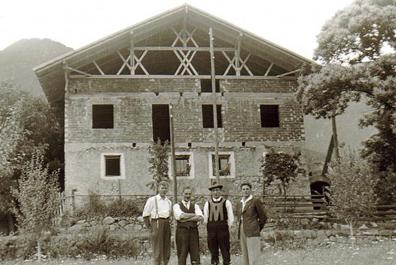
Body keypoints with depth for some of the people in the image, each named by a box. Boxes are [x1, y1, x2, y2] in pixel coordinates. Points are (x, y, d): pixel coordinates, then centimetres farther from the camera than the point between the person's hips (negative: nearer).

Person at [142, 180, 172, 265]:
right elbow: (145, 215, -2)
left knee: (166, 249, 8)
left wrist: (167, 223, 12)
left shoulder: (169, 202, 14)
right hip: (156, 224, -6)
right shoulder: (152, 200, -2)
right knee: (158, 249, -4)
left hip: (167, 225, 6)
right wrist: (149, 227, -2)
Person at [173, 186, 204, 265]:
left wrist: (186, 219, -13)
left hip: (193, 232, 3)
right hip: (182, 232, -2)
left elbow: (201, 218, -5)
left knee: (195, 255, 2)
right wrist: (195, 215, -9)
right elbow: (181, 216, -15)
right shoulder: (177, 206, 5)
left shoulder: (195, 206, 12)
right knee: (182, 255, 1)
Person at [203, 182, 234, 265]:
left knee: (225, 251, 2)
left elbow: (231, 218, 3)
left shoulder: (226, 202, 0)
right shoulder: (207, 203, 5)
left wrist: (227, 229, 5)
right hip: (211, 231, 2)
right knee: (213, 252, 7)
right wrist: (210, 228, 8)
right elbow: (205, 218, 9)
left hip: (223, 230, -2)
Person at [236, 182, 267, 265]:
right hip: (242, 233, 6)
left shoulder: (256, 201, -3)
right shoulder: (239, 203, 15)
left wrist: (257, 229, 8)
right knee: (245, 258, 8)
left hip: (252, 233, -6)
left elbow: (263, 218, 1)